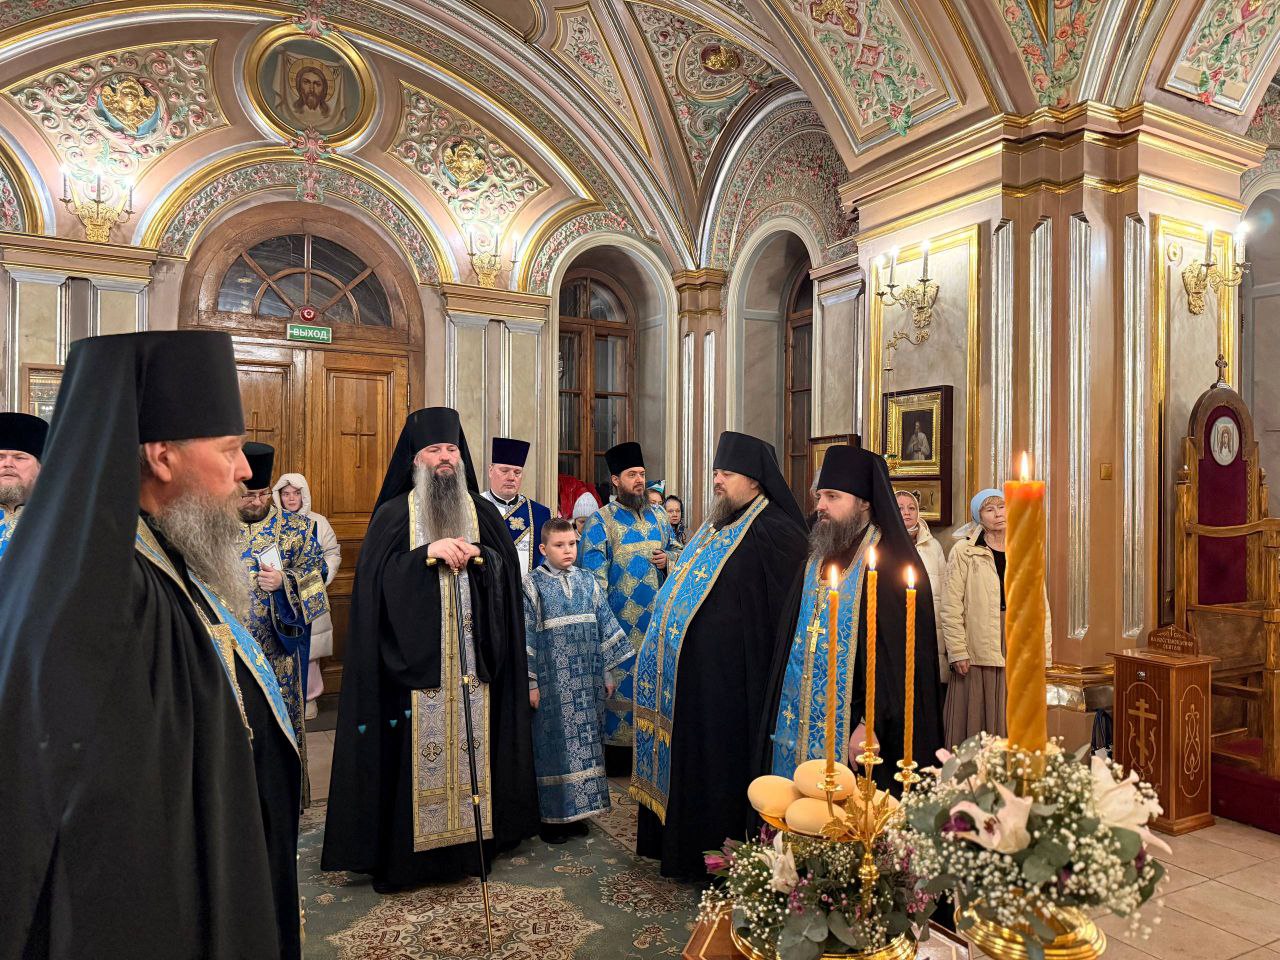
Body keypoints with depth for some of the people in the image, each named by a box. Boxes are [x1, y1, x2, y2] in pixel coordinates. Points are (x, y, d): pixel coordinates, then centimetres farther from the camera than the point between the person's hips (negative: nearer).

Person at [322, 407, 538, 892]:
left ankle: (471, 846, 22)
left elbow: (510, 568, 7)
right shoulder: (393, 514, 1)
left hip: (474, 661, 3)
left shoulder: (482, 511, 10)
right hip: (414, 661, -3)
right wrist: (429, 552, -19)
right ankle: (400, 855, 14)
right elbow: (376, 577, -9)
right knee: (413, 751, 0)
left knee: (471, 744, 8)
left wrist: (478, 556, -12)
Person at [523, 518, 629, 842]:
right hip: (552, 682, -4)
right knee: (555, 744, 3)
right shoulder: (532, 584, -5)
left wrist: (607, 672, 8)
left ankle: (577, 810, 23)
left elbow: (605, 626, 10)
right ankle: (553, 816, 16)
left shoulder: (587, 581, 6)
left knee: (584, 741, 9)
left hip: (586, 681, 4)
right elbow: (525, 635, -7)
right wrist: (531, 682, -9)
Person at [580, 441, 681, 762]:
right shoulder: (601, 521, -5)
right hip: (622, 620, -5)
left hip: (657, 615, 5)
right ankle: (618, 745, 11)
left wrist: (668, 560, -2)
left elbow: (677, 548, 21)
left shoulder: (658, 515, 12)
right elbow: (594, 574, -10)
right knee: (622, 679, -1)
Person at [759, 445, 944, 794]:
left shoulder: (891, 562, -11)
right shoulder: (815, 561, 12)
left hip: (854, 731, -6)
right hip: (799, 727, 7)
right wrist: (779, 720, 13)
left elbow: (904, 656, -16)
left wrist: (874, 723, -21)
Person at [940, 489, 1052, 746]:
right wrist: (957, 652, -10)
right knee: (976, 719, 2)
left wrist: (1044, 647, 4)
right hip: (978, 650, -3)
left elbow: (1040, 602, 10)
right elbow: (951, 606, -5)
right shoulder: (963, 552, -3)